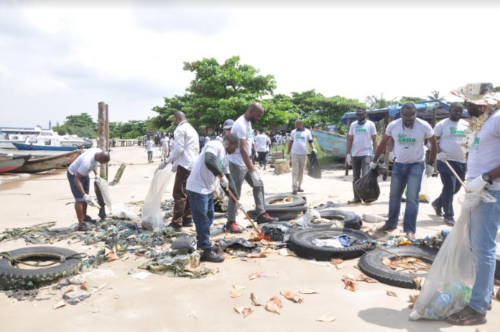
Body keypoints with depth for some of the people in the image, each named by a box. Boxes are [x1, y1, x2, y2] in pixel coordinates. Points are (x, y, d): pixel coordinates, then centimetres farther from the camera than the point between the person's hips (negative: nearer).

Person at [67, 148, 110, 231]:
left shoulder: (99, 152, -18)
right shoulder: (87, 162, -40)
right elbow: (77, 179, -36)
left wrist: (96, 175, -3)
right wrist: (84, 194, -39)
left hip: (84, 173, 9)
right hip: (74, 175, -8)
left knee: (85, 198, 19)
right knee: (80, 199, -9)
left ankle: (84, 216, 38)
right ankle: (81, 224, -3)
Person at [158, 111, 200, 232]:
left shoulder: (180, 129, -7)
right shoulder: (192, 129, 21)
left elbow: (178, 149, -16)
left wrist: (166, 162, -9)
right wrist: (176, 163, 25)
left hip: (185, 165, -9)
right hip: (194, 164, 9)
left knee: (179, 194, -7)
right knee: (188, 193, 15)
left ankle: (176, 223, -6)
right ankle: (187, 219, 20)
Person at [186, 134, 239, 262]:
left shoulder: (224, 157, 15)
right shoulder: (215, 145, -13)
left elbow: (229, 179, 20)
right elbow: (208, 161, -33)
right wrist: (222, 176, -21)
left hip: (208, 189, 10)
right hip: (197, 189, -10)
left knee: (209, 219, 18)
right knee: (202, 221, -2)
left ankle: (201, 246, 31)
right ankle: (206, 252, 9)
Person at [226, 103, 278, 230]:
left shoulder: (248, 122, 7)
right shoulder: (241, 125, -24)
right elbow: (242, 150, -30)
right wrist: (252, 171, -31)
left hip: (245, 162, 10)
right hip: (237, 163, -10)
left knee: (259, 184, 12)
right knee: (236, 194, -3)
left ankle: (261, 214, 18)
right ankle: (230, 223, 8)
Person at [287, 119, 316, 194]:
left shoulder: (307, 131, 5)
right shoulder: (293, 132, 7)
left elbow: (311, 141, 5)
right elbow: (291, 142, 13)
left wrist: (313, 148, -14)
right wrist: (288, 153, 12)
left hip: (304, 154, 1)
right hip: (295, 154, -1)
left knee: (301, 171, 8)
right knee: (295, 171, -6)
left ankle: (299, 187, 18)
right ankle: (294, 188, -7)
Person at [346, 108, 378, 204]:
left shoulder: (370, 124, 1)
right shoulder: (353, 125, 9)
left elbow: (374, 140, 1)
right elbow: (350, 140, 10)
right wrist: (348, 154, 3)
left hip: (366, 154, -4)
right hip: (355, 154, 4)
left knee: (365, 176, -11)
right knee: (355, 178, 7)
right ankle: (357, 198, 12)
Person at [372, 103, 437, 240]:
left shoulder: (424, 126, -15)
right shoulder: (393, 125, -9)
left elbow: (434, 144, 0)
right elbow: (383, 143, 5)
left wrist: (431, 164, -1)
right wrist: (374, 161, 9)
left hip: (416, 165, -3)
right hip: (398, 164, 3)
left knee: (412, 198, -9)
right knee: (394, 196, 12)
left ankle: (410, 229, -2)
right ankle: (391, 223, 27)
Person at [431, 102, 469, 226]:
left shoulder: (466, 124, 10)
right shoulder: (442, 124, -5)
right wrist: (440, 152, -19)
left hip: (461, 161, 6)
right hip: (446, 161, -6)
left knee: (456, 187, 14)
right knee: (449, 188, -7)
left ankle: (437, 203, 35)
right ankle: (448, 215, 3)